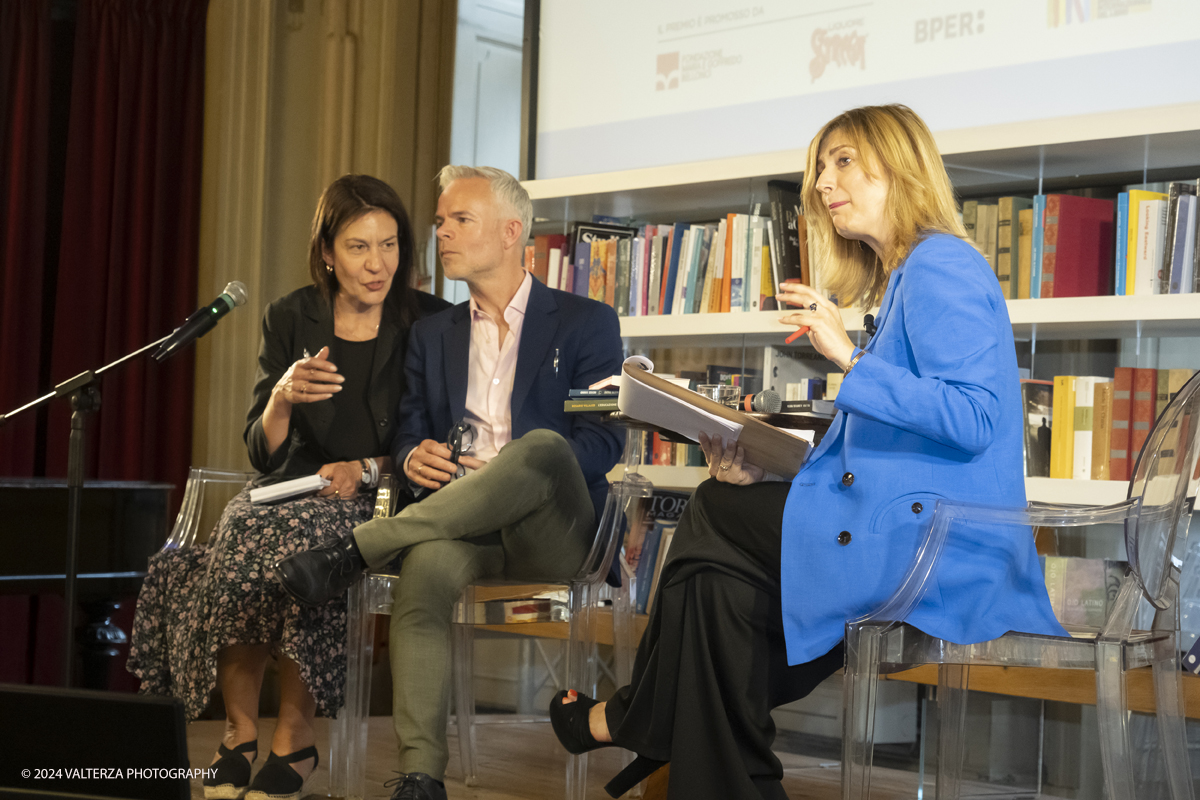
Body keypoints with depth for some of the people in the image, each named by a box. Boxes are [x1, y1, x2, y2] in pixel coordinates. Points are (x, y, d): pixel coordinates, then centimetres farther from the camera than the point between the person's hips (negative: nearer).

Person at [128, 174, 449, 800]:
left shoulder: (429, 322, -1)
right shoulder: (290, 319, 5)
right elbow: (263, 454, 1)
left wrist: (367, 468, -14)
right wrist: (283, 396, -20)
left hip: (378, 499, -2)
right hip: (289, 490, 2)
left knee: (298, 545, -33)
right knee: (242, 537, -31)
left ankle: (294, 740, -19)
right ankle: (239, 732, -16)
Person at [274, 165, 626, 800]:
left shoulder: (585, 323, 9)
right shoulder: (433, 333, 23)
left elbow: (605, 443, -1)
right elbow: (408, 434, 19)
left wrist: (506, 472, -17)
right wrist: (414, 458, -8)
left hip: (554, 537, -2)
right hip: (462, 527, 3)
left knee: (541, 447, -37)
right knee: (425, 564, -36)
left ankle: (355, 551, -34)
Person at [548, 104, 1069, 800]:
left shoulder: (941, 267, -11)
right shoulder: (903, 278, 22)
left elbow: (973, 419, -23)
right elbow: (872, 451, 19)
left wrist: (851, 359, -24)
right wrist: (765, 472, 7)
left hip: (935, 550, -9)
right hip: (919, 536, 9)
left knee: (714, 516, 0)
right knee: (721, 584, -3)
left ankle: (633, 720, 18)